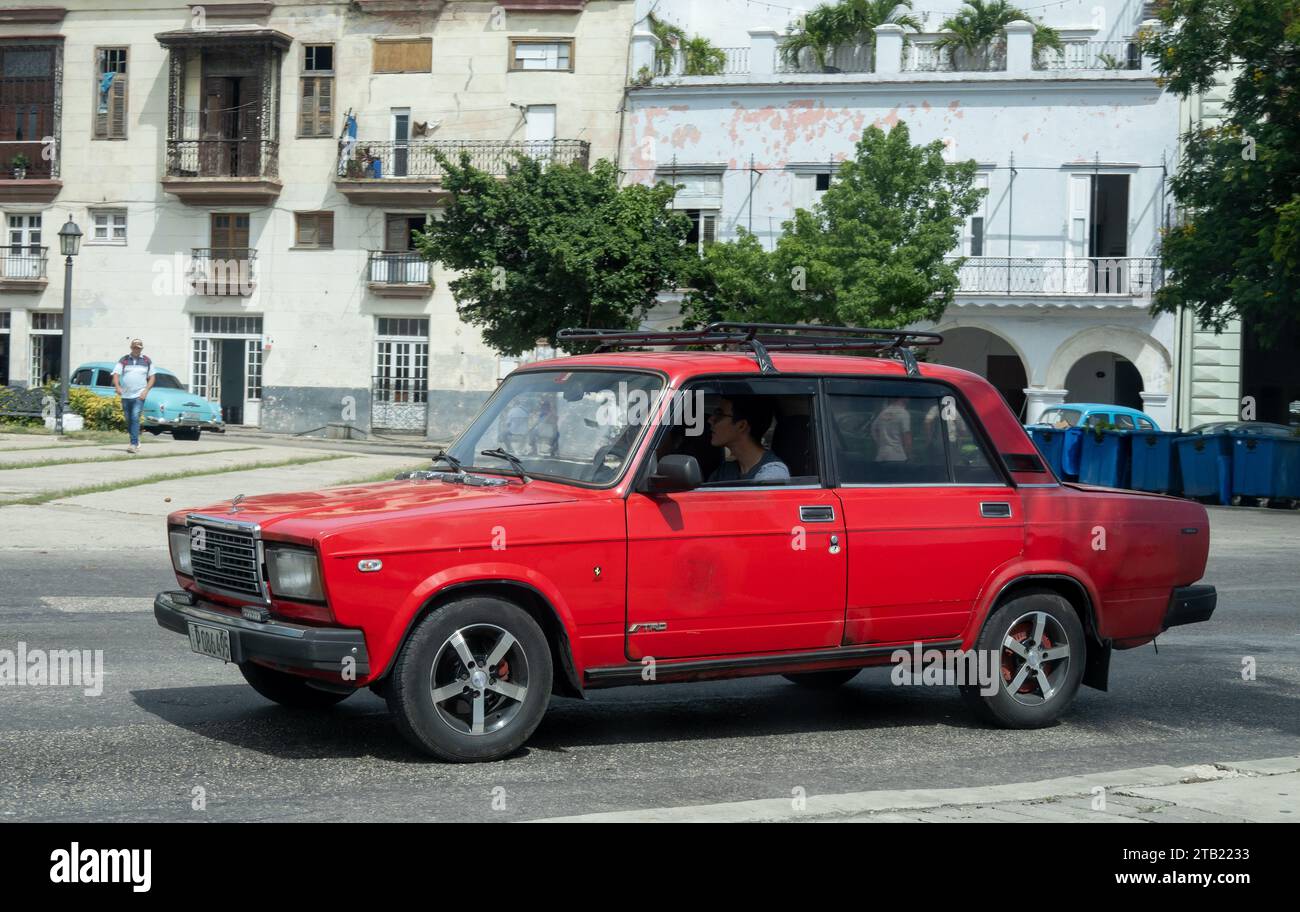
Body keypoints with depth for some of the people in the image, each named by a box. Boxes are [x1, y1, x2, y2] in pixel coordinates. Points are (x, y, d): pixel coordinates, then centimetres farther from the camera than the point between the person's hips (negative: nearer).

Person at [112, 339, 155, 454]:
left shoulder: (147, 361, 7)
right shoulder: (123, 360, 7)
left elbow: (151, 377, 10)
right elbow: (116, 374, 1)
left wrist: (146, 390, -5)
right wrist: (117, 387, -18)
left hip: (139, 396, -3)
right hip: (125, 396, 3)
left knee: (135, 418, -16)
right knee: (128, 420, 9)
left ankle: (134, 444, -19)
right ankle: (136, 441, 26)